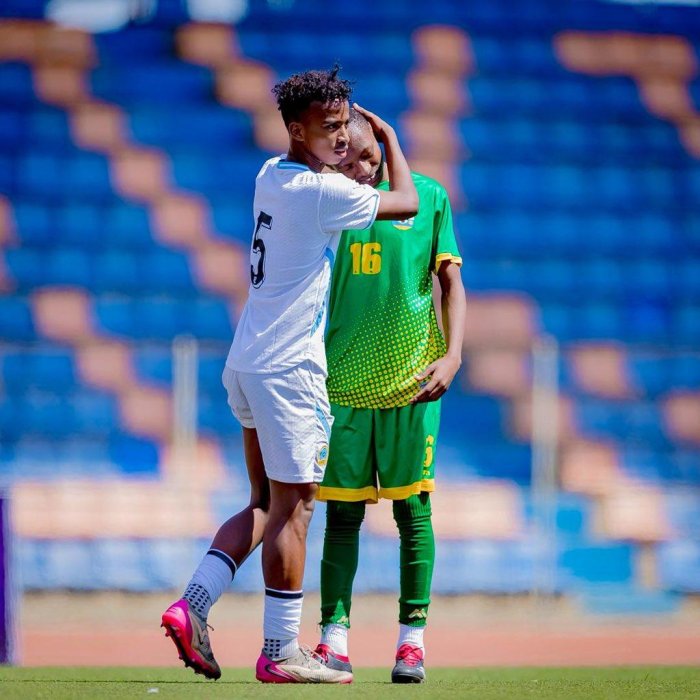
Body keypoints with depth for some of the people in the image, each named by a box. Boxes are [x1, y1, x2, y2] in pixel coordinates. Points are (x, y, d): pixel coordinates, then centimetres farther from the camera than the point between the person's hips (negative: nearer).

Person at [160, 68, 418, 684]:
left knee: (267, 505, 15)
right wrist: (390, 138, 11)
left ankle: (193, 606, 4)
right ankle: (281, 652, -2)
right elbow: (407, 202, -2)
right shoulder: (321, 193, -14)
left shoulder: (271, 176, 12)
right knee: (291, 507, -4)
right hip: (289, 369, -9)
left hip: (247, 366, 9)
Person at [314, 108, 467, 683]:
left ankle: (412, 638, 5)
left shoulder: (429, 196, 2)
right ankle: (334, 638, 3)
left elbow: (451, 282, 3)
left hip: (411, 378, -1)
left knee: (413, 508, 0)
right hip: (342, 382, 1)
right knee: (343, 512, 1)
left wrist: (453, 355, -11)